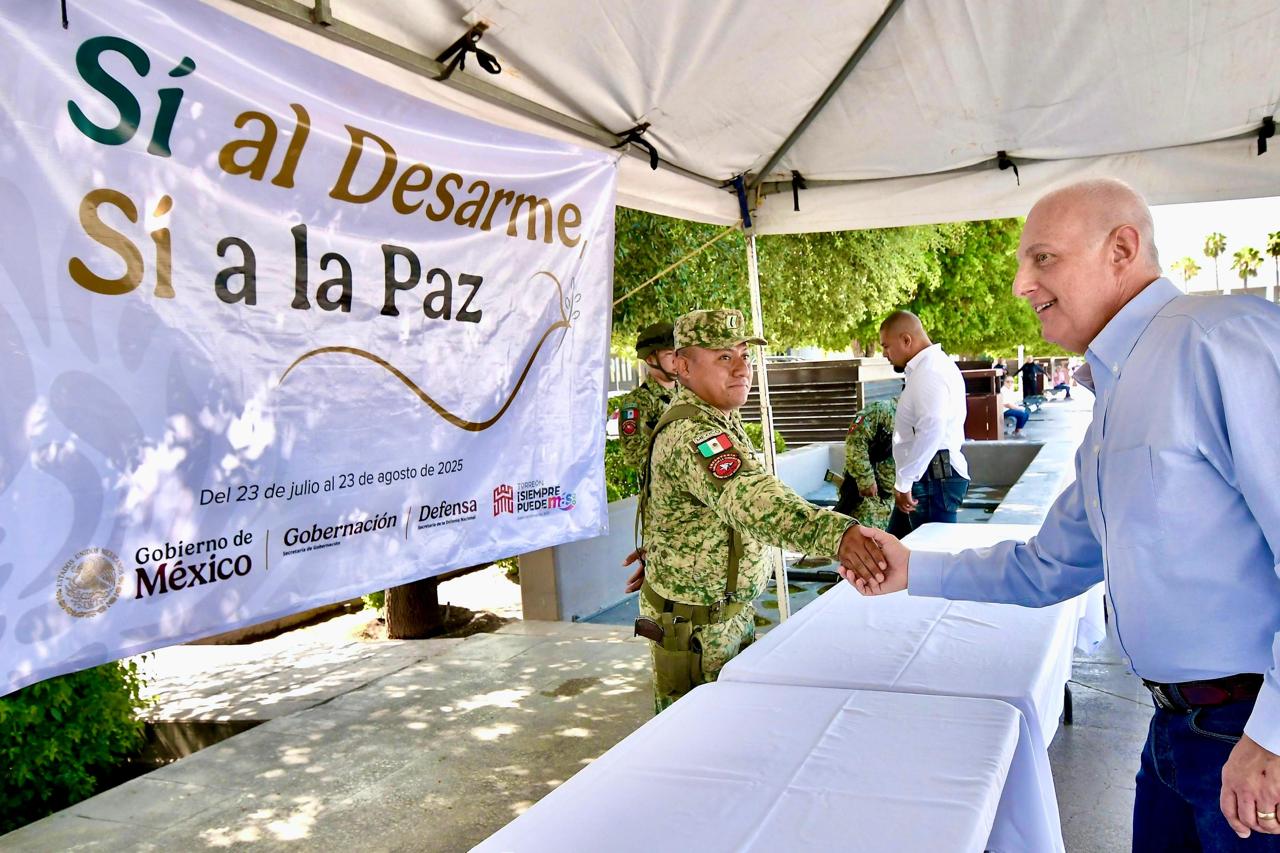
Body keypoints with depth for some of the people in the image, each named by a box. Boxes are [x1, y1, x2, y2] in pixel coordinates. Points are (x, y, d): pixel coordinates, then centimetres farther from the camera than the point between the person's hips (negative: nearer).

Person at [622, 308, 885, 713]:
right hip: (695, 628, -10)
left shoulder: (721, 419, 7)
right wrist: (837, 532, -61)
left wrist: (661, 548, 26)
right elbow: (750, 495, -47)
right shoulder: (690, 434, -29)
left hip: (733, 611, 10)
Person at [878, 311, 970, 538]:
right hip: (929, 476, 11)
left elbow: (931, 432, -26)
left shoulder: (929, 372, -15)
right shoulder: (935, 365, 18)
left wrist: (904, 482, -20)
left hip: (932, 478, -11)